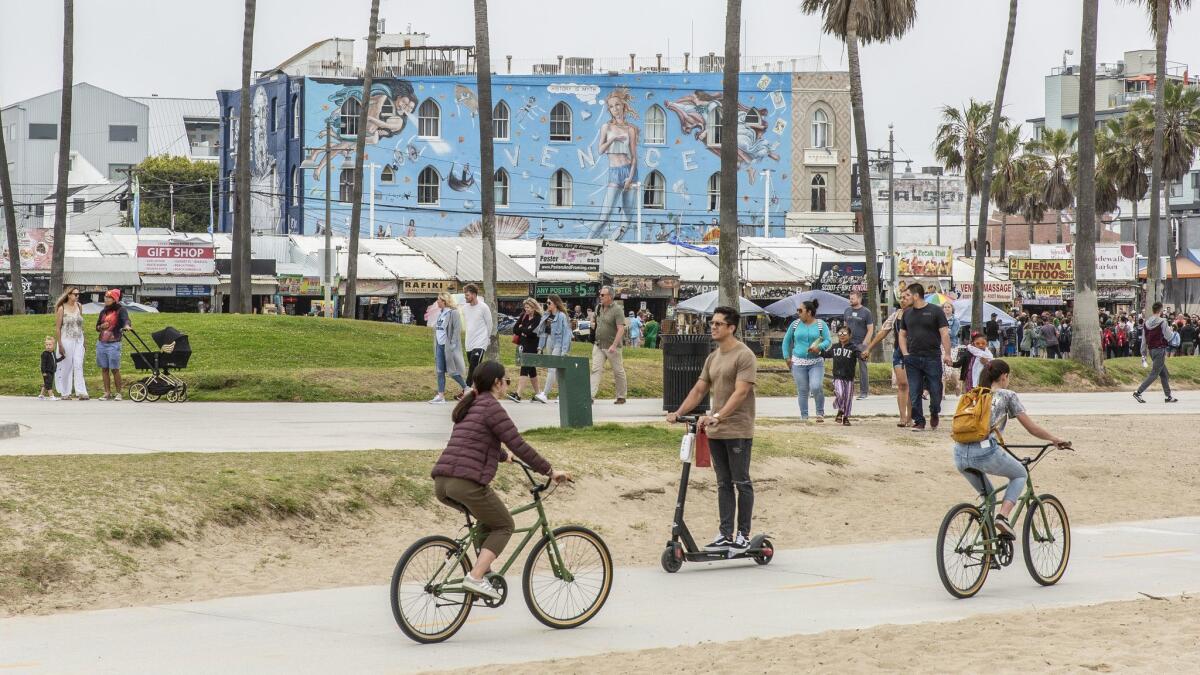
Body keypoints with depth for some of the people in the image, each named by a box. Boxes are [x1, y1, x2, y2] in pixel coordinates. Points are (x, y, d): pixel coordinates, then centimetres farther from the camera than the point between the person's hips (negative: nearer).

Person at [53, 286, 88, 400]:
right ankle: (65, 393, 10)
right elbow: (57, 328, -5)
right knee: (66, 367, 2)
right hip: (66, 340, -3)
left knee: (78, 366, -6)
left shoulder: (79, 306, 9)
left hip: (79, 340, 3)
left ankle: (81, 392, -11)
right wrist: (60, 345, -11)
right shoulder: (62, 309, -4)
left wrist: (84, 342, 13)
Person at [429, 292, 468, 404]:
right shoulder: (440, 313, 12)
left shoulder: (453, 313, -12)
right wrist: (436, 344, 12)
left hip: (449, 347, -8)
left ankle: (466, 389, 14)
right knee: (440, 372, 6)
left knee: (452, 371, -3)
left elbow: (457, 329, -16)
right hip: (440, 345, 8)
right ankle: (441, 396, 8)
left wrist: (452, 344, -19)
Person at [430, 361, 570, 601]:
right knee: (504, 526, 9)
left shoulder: (470, 406, 24)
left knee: (489, 518, 29)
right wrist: (550, 471, -1)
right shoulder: (492, 407, -3)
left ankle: (483, 568, 19)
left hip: (441, 483, 8)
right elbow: (519, 446, -8)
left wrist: (504, 456, 59)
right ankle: (476, 577, -7)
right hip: (467, 482, -8)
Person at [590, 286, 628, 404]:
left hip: (612, 347, -6)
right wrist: (594, 324, 6)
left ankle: (621, 396, 18)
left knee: (618, 371, 6)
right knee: (596, 369, -6)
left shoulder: (617, 309, -12)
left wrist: (614, 345, -26)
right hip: (598, 345, 6)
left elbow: (621, 329, -19)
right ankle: (591, 395, -13)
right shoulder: (599, 308, 10)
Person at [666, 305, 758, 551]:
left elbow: (740, 393, -20)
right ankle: (725, 534, 13)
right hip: (715, 431, 8)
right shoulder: (713, 358, 15)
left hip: (737, 431, -8)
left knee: (741, 483, 0)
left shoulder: (744, 356, -11)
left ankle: (743, 535, 5)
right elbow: (699, 390, 17)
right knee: (723, 484, 10)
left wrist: (718, 416, -30)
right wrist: (678, 413, 5)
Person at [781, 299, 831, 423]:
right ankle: (804, 417, 15)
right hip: (798, 363, 2)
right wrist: (787, 357, 8)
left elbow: (828, 341, -5)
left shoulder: (821, 325, 0)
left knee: (816, 387, -18)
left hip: (816, 363, -2)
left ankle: (820, 413, 3)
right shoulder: (795, 324, 5)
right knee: (802, 391, 4)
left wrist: (820, 348, -24)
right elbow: (787, 340, 15)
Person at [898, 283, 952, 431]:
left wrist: (947, 354, -10)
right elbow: (902, 335, 19)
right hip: (913, 359, 4)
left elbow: (944, 334, -4)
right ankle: (919, 422, 7)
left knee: (935, 390, -1)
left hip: (932, 358, -4)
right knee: (914, 393, 0)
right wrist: (905, 353, 5)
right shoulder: (907, 313, 13)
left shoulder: (935, 311, -1)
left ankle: (934, 413, 26)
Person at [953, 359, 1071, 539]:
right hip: (986, 452, -5)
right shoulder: (1007, 395, 12)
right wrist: (1055, 439, 25)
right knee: (1020, 475, 24)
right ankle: (1003, 516, 2)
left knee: (987, 495, 29)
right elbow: (1031, 427, 11)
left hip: (960, 455, 5)